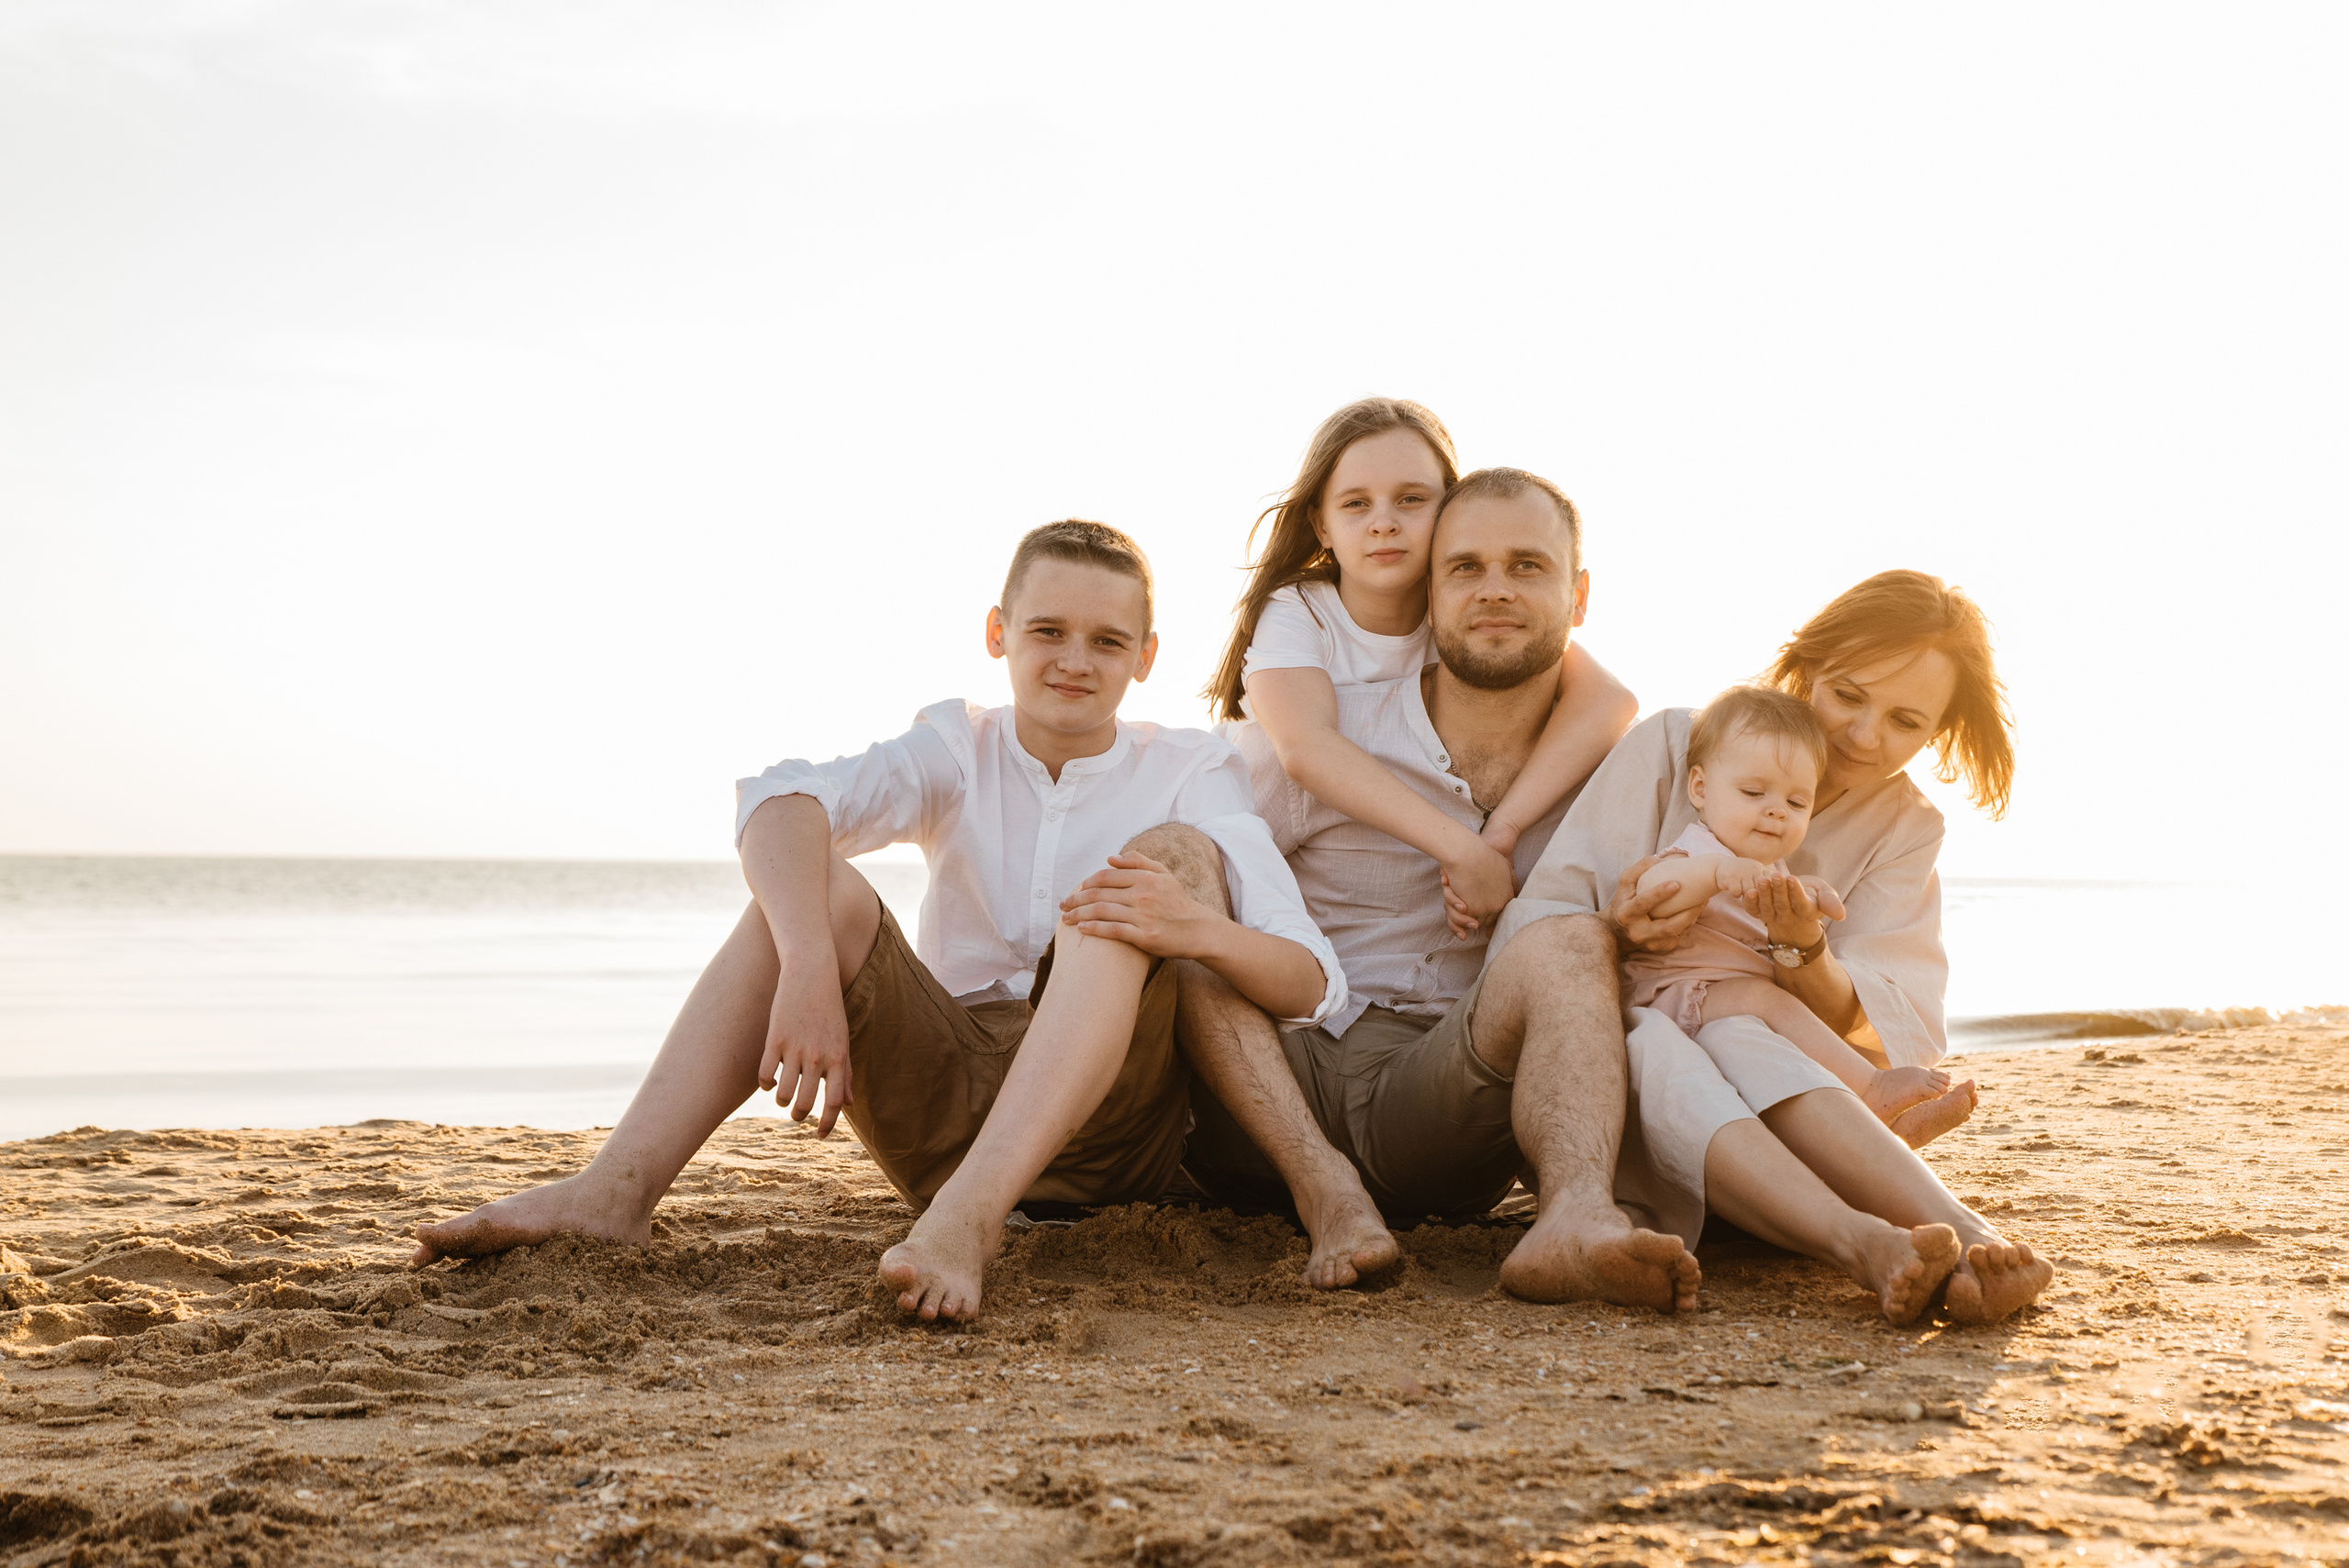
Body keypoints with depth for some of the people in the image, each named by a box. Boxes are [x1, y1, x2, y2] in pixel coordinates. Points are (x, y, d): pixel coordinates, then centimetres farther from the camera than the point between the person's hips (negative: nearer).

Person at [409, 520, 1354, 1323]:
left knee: (1174, 851, -26)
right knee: (811, 884, -16)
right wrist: (806, 971, -35)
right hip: (945, 1098, 2)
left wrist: (1200, 930, -35)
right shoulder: (960, 749, 7)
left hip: (1107, 1126, -2)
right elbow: (778, 803, -15)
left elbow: (1310, 984, -12)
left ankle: (970, 1212, -45)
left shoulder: (1189, 772, 2)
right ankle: (614, 1192, -27)